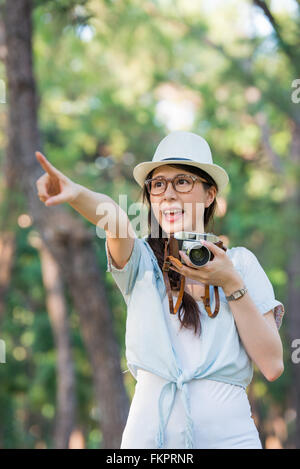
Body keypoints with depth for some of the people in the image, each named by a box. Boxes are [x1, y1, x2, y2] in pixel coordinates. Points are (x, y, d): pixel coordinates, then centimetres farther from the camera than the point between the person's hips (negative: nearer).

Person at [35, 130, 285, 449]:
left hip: (227, 434, 0)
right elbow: (113, 216, -19)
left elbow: (272, 366, -2)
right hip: (148, 431, 0)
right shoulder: (141, 260, 4)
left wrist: (231, 284, -9)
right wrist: (75, 193, -38)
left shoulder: (240, 262, 5)